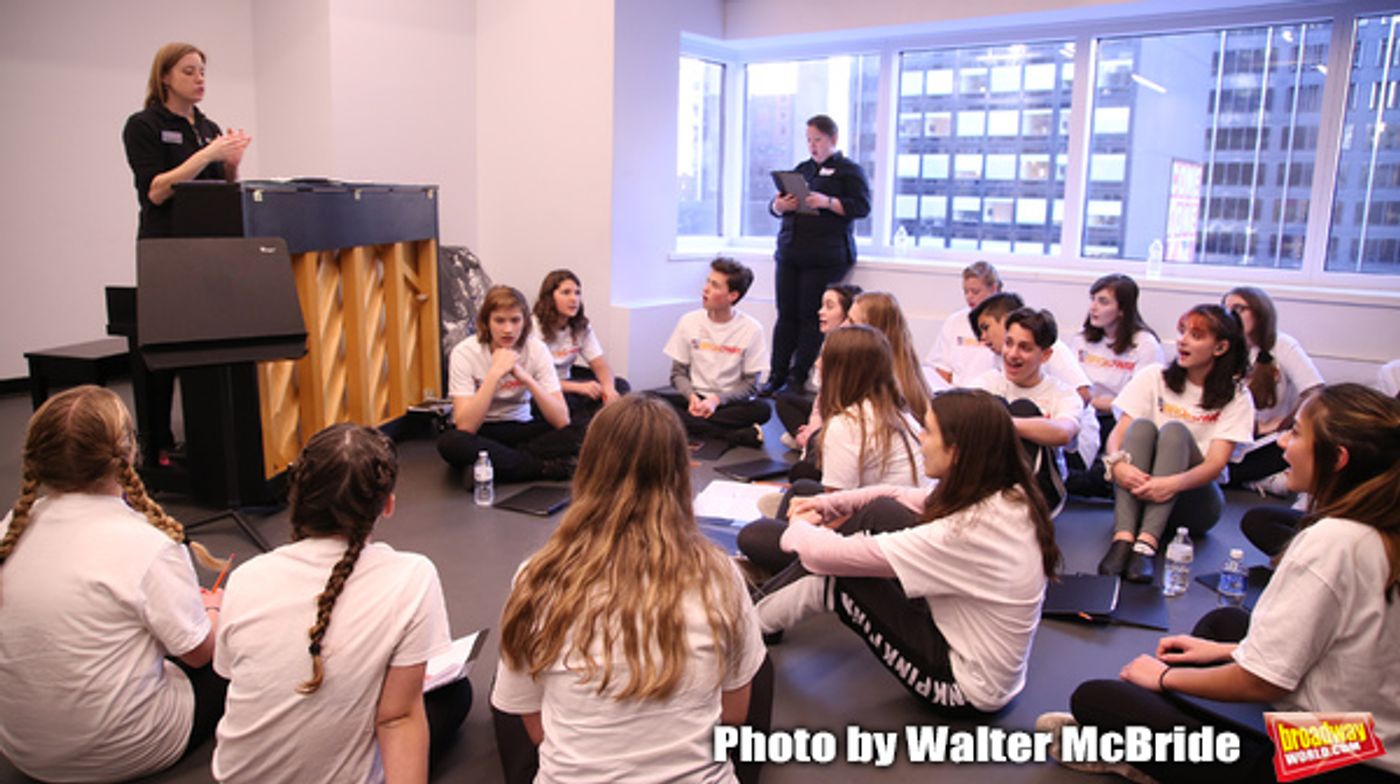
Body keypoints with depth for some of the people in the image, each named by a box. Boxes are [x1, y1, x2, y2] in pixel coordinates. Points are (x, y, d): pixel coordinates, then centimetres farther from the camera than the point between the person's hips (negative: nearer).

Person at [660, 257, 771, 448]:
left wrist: (717, 399, -19)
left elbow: (750, 384, -3)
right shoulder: (689, 322, 1)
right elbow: (678, 373, 5)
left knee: (762, 410, -33)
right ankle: (738, 435, -30)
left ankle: (693, 425, -25)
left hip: (729, 402, -3)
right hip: (694, 398, 3)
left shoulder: (751, 329, -5)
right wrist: (692, 397, -16)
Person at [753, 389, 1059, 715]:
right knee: (880, 513, -1)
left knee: (832, 576, -8)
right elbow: (899, 496, 8)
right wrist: (824, 505, 0)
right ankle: (772, 592, 14)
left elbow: (828, 556, -26)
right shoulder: (1008, 496, -7)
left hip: (967, 691, -8)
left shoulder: (964, 532, -32)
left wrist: (800, 528, -4)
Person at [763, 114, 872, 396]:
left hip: (825, 256, -5)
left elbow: (862, 206, -8)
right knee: (786, 314, 3)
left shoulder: (850, 170, 4)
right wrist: (779, 205, -3)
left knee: (812, 316, -5)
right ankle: (776, 376, 6)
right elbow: (774, 205, 21)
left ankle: (798, 378, -1)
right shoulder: (802, 169, 21)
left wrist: (828, 202, -22)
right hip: (790, 253, 5)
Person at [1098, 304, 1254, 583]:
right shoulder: (1154, 377, 7)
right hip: (1139, 490, 1)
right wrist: (1117, 463, -28)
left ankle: (1147, 544, -45)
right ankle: (1122, 538, -43)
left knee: (1175, 431, -27)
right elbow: (1117, 433, -4)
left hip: (1193, 501, -1)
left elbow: (1216, 464, -12)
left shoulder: (1236, 399, 3)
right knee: (1141, 426, -25)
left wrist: (1173, 483, -33)